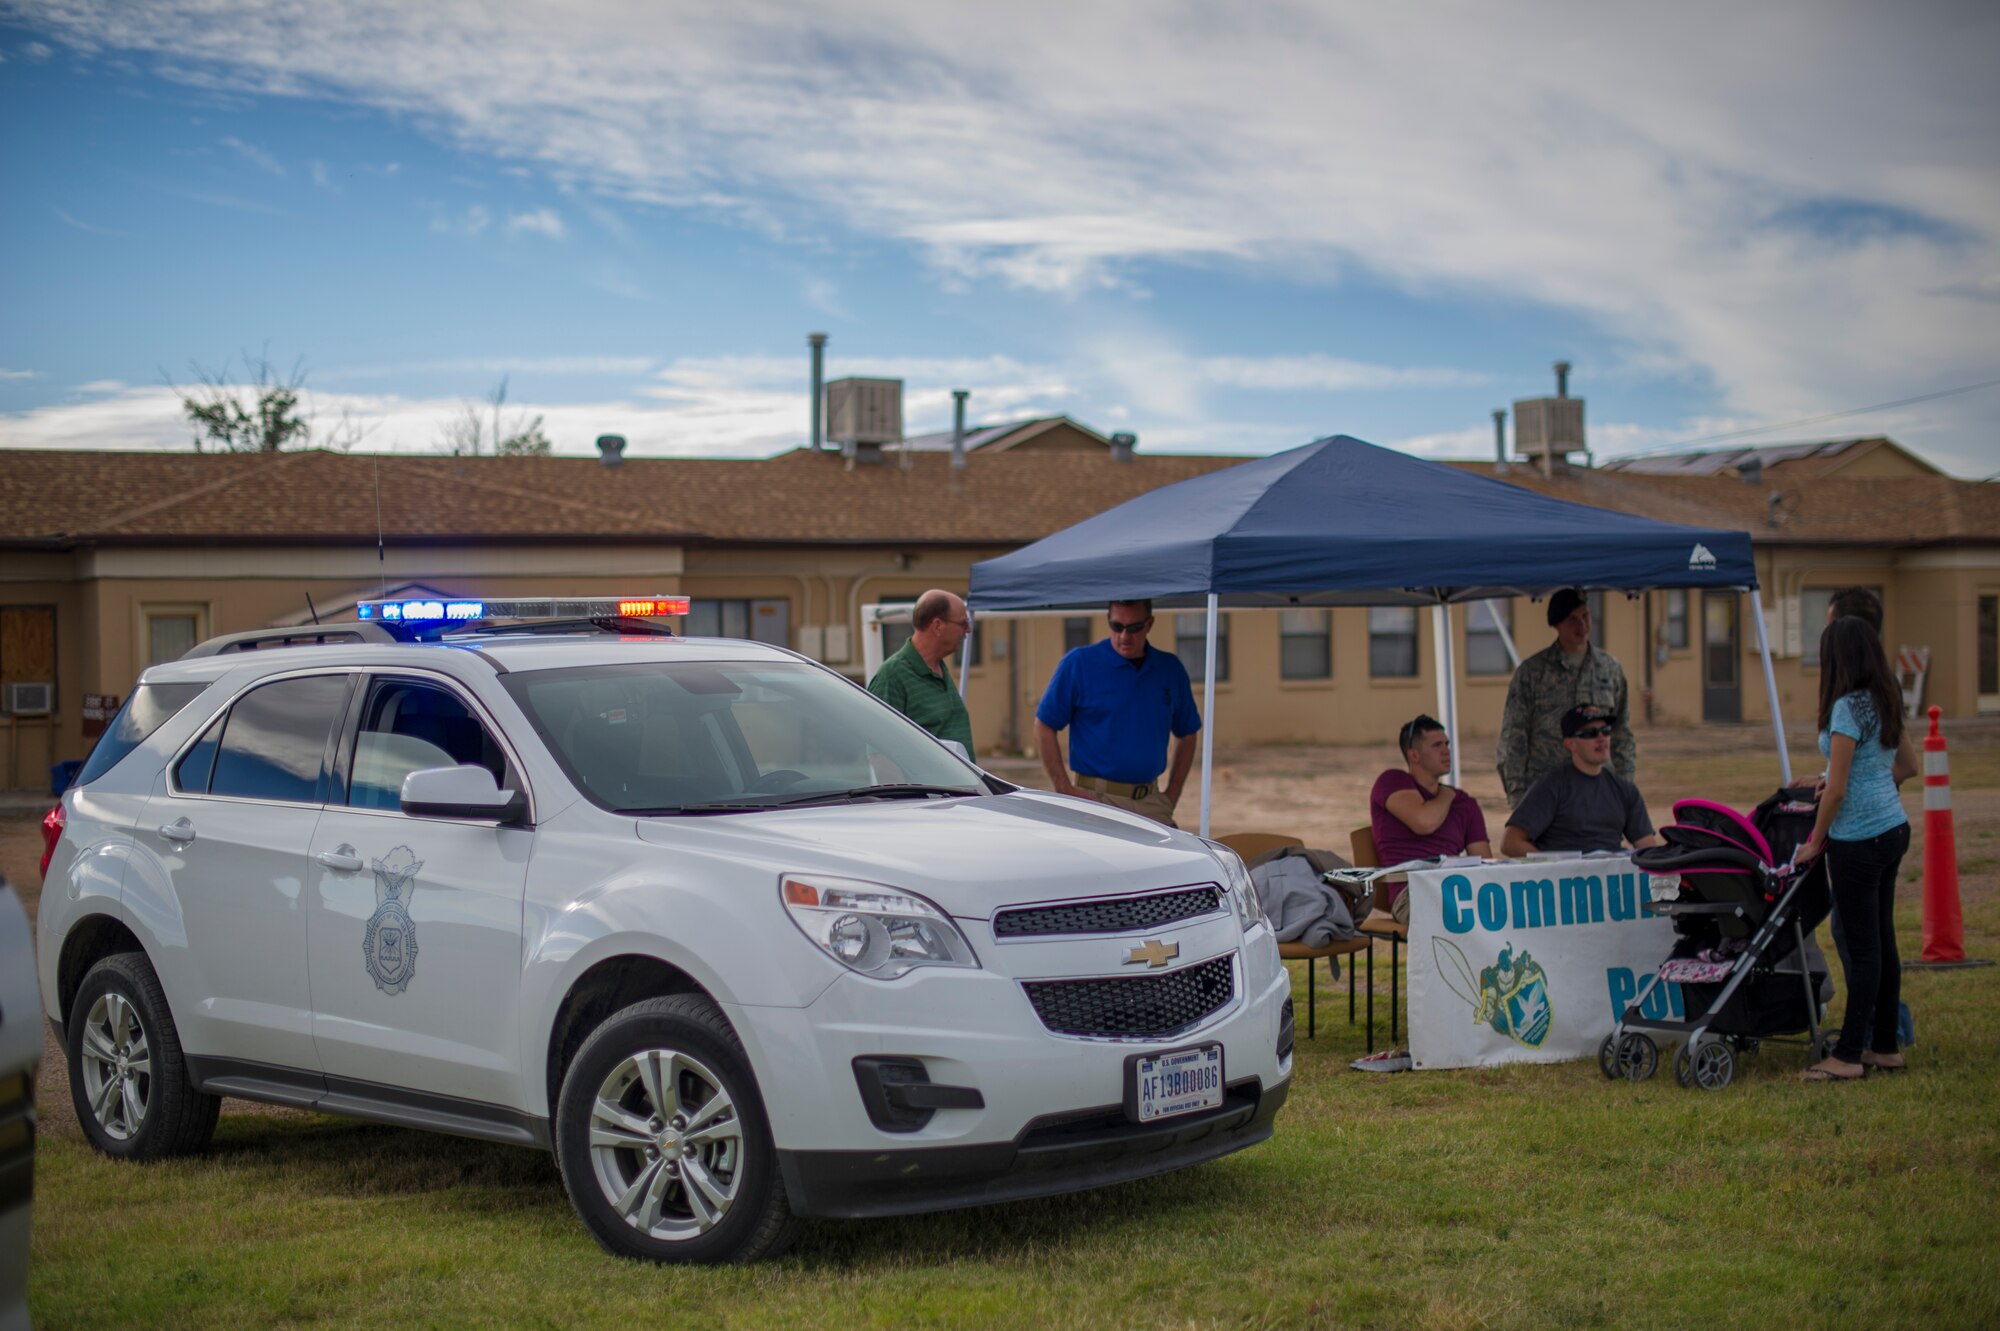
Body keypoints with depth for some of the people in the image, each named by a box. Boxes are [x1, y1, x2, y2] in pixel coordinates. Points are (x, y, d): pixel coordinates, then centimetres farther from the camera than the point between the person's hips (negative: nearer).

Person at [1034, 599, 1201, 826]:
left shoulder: (1170, 669, 9)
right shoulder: (1078, 663, -3)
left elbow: (1187, 734, 19)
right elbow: (1044, 728, -3)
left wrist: (1171, 794, 8)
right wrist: (1066, 792, -9)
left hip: (1151, 803, 4)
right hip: (1096, 799, -4)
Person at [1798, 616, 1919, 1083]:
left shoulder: (1847, 707, -17)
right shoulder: (1886, 702, 9)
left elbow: (1837, 789, -17)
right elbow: (1909, 764, 22)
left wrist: (1814, 842, -6)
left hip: (1858, 839, -9)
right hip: (1893, 829, 9)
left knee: (1862, 947, -4)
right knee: (1882, 940, 13)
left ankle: (1848, 1056, 2)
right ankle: (1885, 1047, 20)